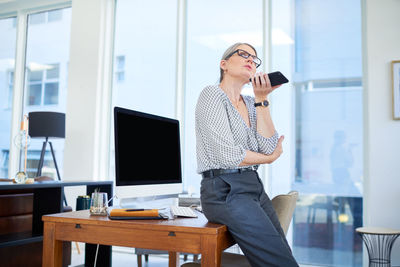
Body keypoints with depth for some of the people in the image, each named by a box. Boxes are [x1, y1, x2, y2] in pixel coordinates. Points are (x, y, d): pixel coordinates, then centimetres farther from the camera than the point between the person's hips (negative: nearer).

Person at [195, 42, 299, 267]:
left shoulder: (251, 104, 17)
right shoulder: (213, 95, -5)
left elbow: (268, 147, 1)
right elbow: (227, 155, -15)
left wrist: (262, 100, 0)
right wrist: (268, 158, 1)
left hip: (254, 187, 8)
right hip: (225, 190, -8)